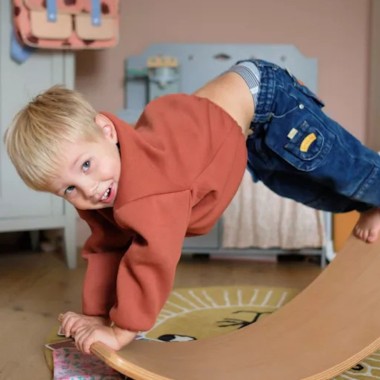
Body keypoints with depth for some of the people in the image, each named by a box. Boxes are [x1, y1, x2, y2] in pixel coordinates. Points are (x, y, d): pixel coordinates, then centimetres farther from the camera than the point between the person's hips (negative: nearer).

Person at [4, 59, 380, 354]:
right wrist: (96, 315, -8)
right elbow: (106, 250, -3)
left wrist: (122, 331, -35)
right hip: (247, 138, 8)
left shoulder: (149, 177, -43)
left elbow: (156, 256, -44)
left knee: (345, 169, 7)